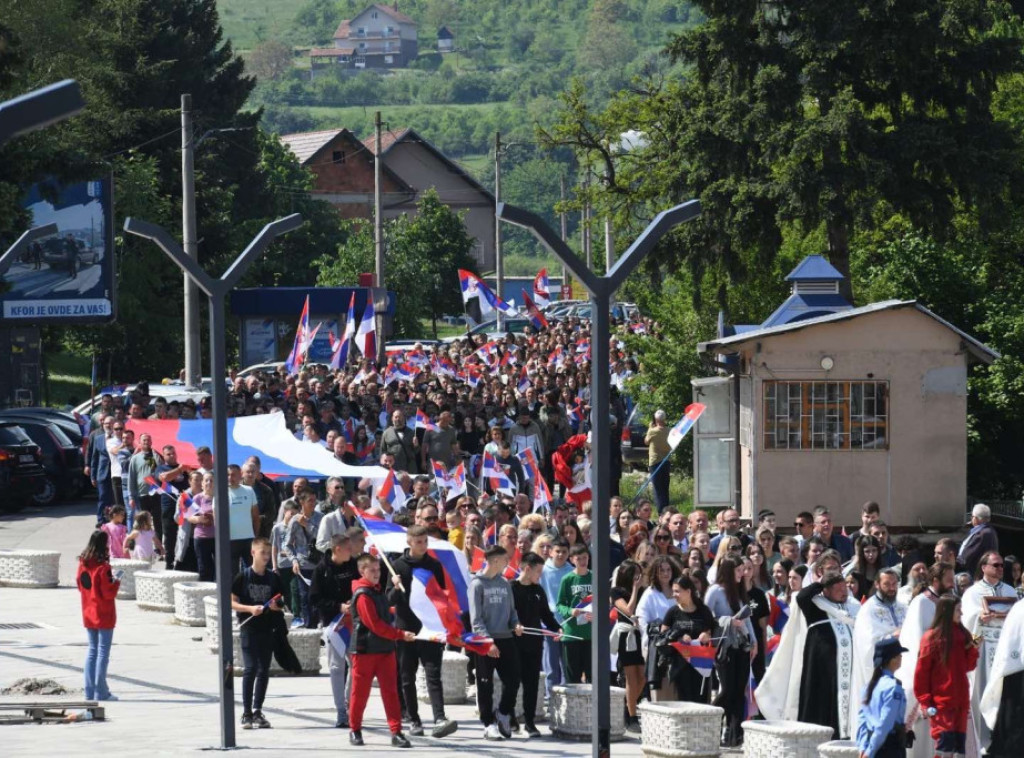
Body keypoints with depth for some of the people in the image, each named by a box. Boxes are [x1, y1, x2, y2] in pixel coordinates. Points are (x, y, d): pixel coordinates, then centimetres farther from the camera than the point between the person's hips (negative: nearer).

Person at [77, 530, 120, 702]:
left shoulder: (83, 564, 3)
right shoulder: (103, 567, -18)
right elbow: (109, 592, -19)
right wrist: (117, 582, -1)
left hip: (88, 614, 7)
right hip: (104, 615, -7)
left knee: (92, 650, 14)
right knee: (103, 652, -1)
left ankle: (90, 691, 12)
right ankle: (101, 692, -1)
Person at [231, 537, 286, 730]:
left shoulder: (273, 578, 7)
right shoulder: (243, 576, -3)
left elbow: (281, 603, 15)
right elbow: (232, 602, -3)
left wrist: (276, 606, -8)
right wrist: (250, 608, -18)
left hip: (267, 629, 4)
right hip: (248, 629, -4)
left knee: (264, 670, 7)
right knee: (250, 669, -9)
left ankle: (257, 712, 15)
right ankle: (246, 713, -5)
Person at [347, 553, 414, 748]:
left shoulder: (378, 590, 14)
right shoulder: (362, 595, -13)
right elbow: (375, 624, -20)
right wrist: (400, 635, -20)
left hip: (385, 649, 7)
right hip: (365, 649, -7)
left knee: (390, 691, 0)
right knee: (360, 692, 3)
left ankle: (396, 732, -4)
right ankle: (355, 730, 16)